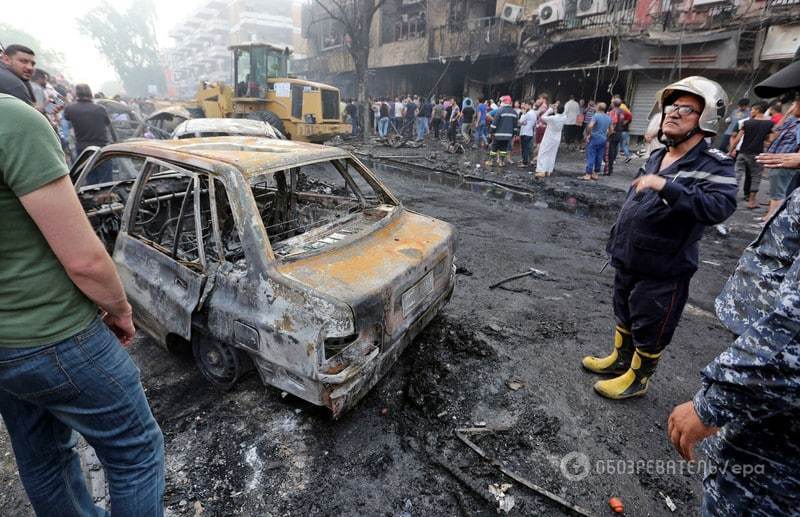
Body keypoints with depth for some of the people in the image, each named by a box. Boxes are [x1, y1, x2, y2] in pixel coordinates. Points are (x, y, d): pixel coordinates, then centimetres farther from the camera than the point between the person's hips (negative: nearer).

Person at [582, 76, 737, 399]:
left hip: (663, 269, -8)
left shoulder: (713, 165, -16)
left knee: (650, 328, 9)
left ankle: (637, 378, 29)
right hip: (628, 260, 8)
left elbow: (719, 207, -33)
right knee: (624, 314, 23)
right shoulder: (656, 156, 7)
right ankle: (620, 358, 43)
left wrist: (666, 186, -41)